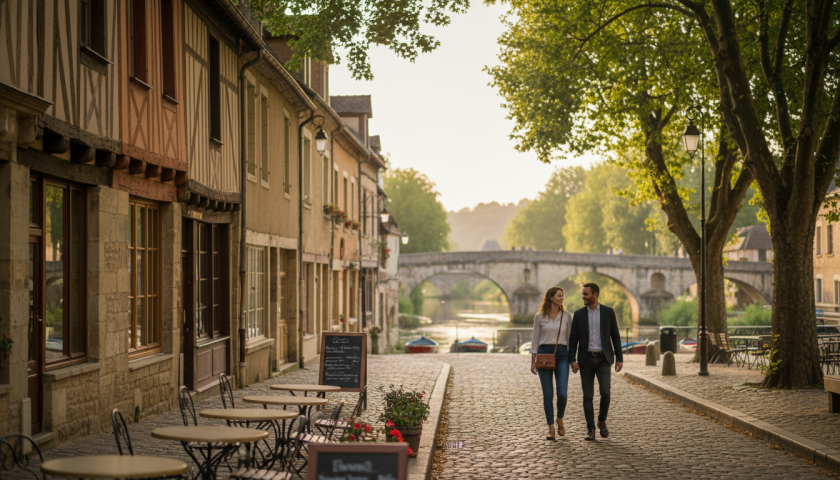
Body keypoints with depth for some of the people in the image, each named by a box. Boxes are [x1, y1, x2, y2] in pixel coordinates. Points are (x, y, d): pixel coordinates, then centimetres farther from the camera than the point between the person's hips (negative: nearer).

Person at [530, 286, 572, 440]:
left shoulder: (566, 315, 4)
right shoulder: (539, 316, 1)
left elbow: (570, 338, 8)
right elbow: (535, 339, 4)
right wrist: (533, 361, -1)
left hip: (562, 355, 1)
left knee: (562, 393, -10)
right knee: (548, 394, -2)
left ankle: (560, 420, 19)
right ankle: (551, 430, 5)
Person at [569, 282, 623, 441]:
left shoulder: (608, 312, 1)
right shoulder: (579, 314, 2)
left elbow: (615, 336, 4)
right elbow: (573, 339, 1)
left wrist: (619, 359, -1)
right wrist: (572, 360, -10)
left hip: (603, 359, -1)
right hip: (586, 359, 1)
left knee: (605, 392, -13)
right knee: (588, 396, -1)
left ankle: (602, 421, 12)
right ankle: (590, 430, 7)